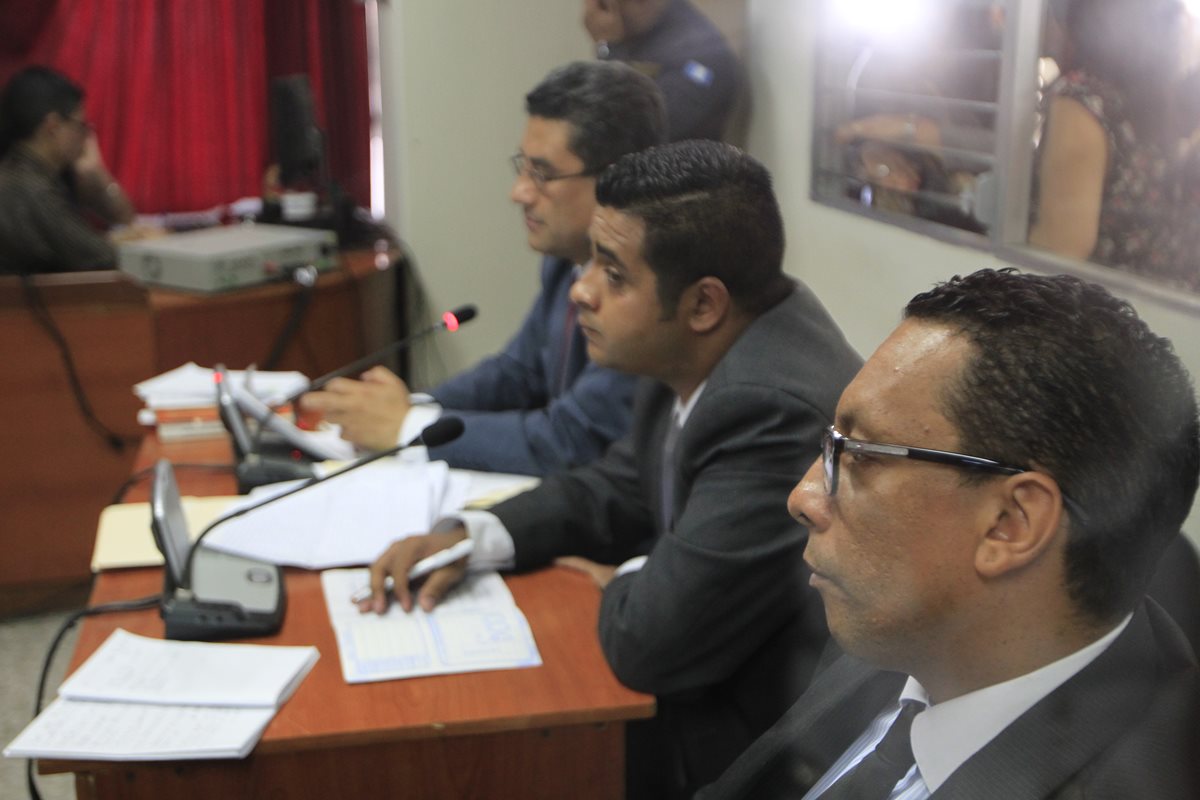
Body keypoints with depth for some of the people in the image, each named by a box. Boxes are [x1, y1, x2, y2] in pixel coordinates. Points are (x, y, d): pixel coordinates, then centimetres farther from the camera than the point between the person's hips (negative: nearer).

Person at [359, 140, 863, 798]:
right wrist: (468, 537, -3)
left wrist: (625, 584, -7)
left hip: (762, 741, -7)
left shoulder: (780, 411, -32)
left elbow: (650, 642, -29)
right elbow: (620, 487, 11)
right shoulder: (699, 355, -3)